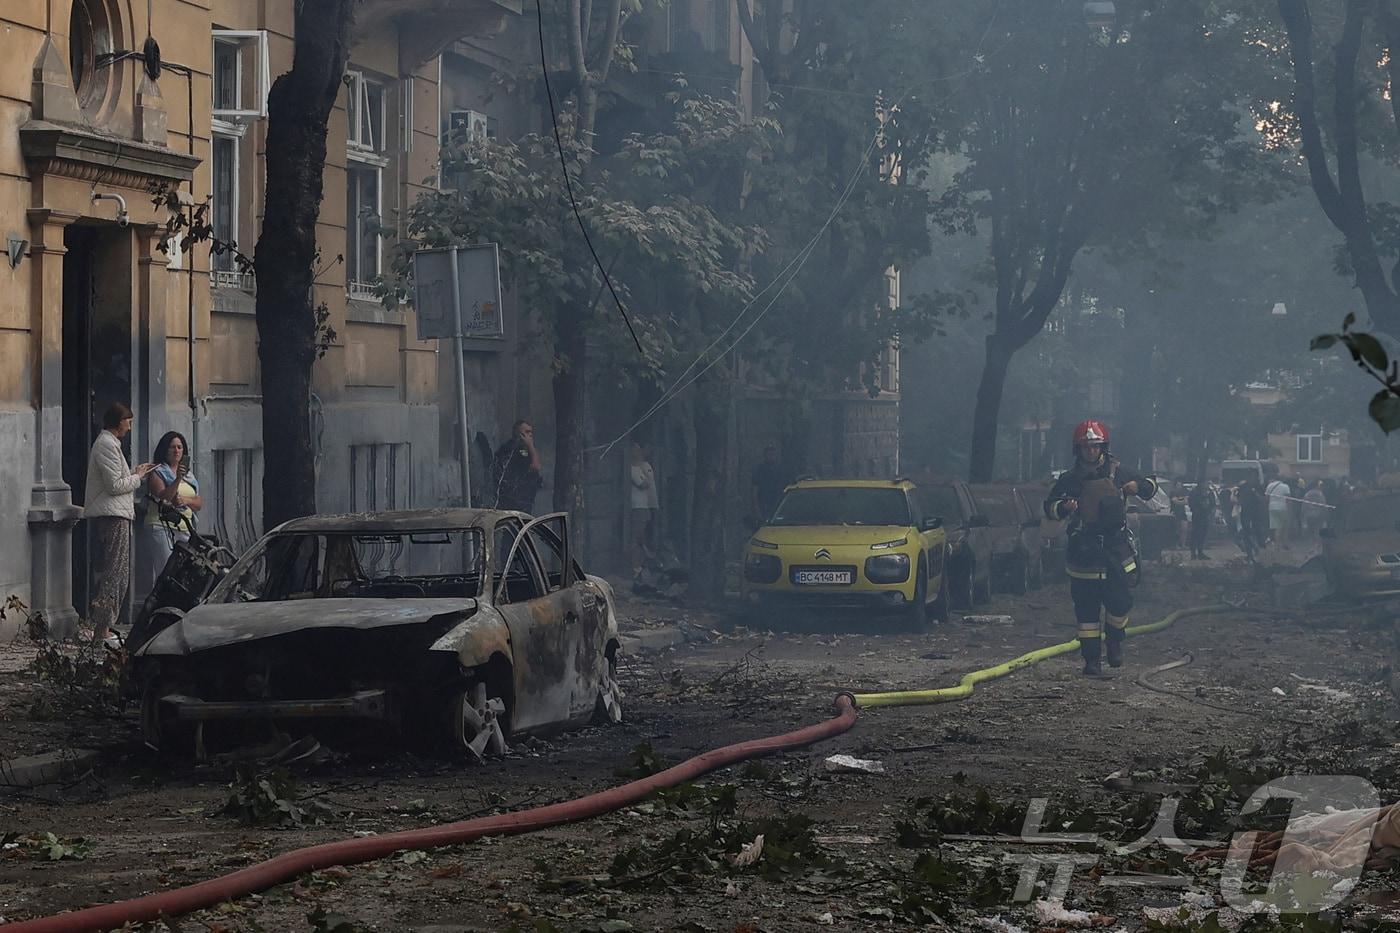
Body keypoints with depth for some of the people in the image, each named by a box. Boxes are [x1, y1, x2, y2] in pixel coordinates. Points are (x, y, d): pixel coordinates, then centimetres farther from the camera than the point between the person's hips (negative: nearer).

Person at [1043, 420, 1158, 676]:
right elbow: (1049, 508, 3)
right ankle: (1091, 659, 10)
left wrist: (1138, 487, -11)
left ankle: (1115, 641, 26)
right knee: (1086, 607, 2)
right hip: (1083, 549, -1)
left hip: (1116, 547, 1)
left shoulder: (1117, 471, 4)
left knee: (1120, 602, -3)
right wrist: (1063, 507, -19)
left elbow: (1151, 487, 12)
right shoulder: (1070, 478, 1)